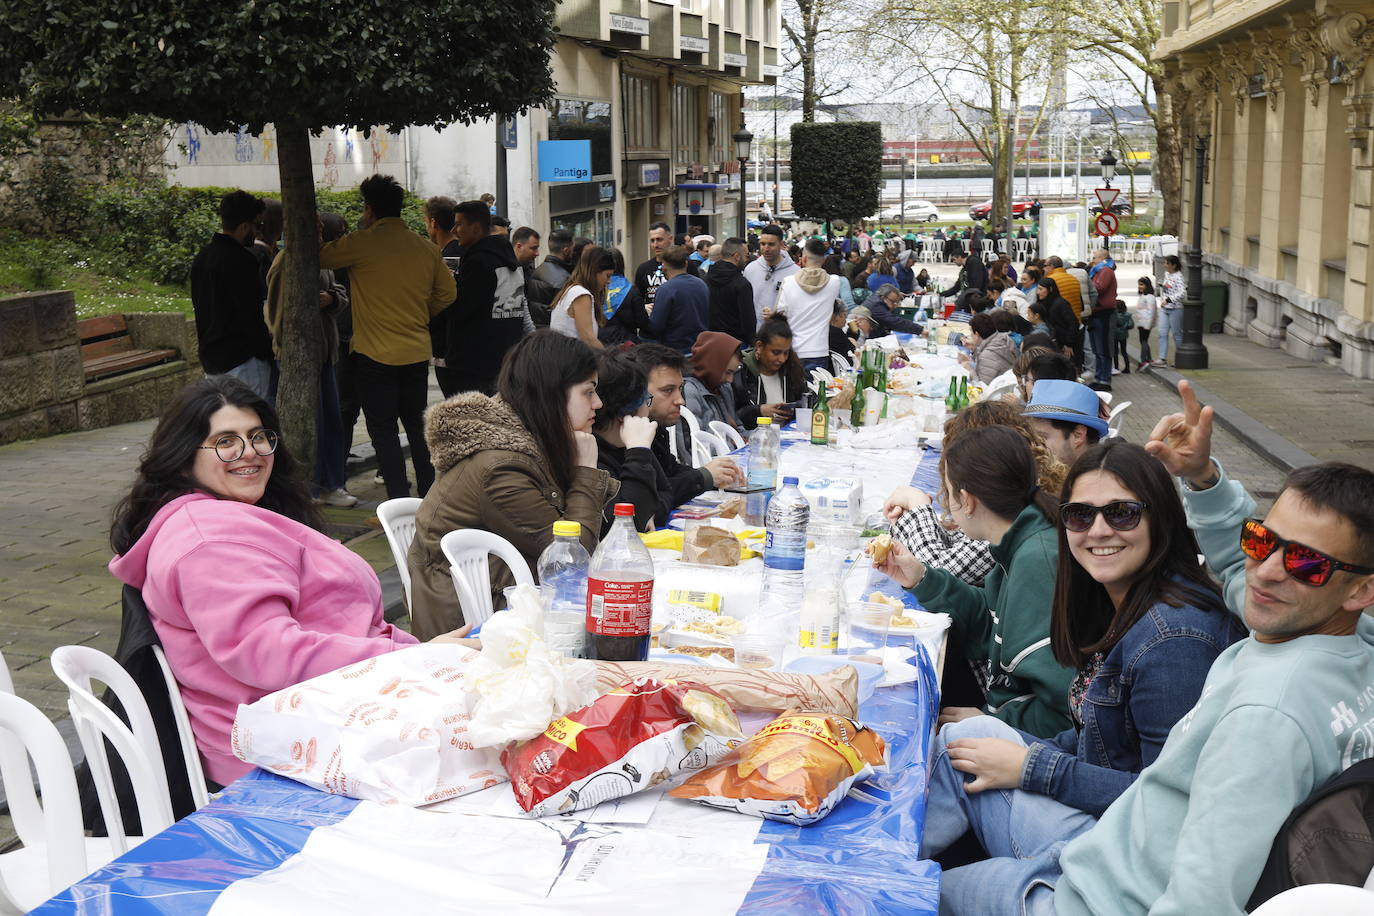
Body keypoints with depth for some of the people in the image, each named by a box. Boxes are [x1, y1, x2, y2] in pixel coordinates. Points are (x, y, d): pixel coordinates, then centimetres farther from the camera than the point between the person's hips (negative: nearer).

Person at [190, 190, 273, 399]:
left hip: (210, 358, 9)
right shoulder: (240, 260, -16)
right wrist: (269, 351, -7)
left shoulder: (201, 258, 13)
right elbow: (251, 316, -18)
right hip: (242, 359, -9)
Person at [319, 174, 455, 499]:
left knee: (383, 431, 2)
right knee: (418, 426, 15)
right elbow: (447, 292, 11)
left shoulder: (361, 243, -11)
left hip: (375, 354, -5)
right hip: (417, 353, 5)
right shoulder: (426, 247, 4)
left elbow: (318, 257, -2)